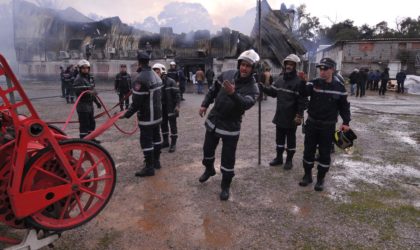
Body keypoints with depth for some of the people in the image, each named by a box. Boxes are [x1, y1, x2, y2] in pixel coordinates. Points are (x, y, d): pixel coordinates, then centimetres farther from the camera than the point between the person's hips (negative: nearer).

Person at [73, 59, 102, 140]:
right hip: (83, 104, -9)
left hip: (90, 104, 9)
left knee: (92, 122, 17)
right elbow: (78, 92, -23)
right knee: (84, 124, -5)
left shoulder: (90, 77, 12)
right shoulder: (78, 79, -14)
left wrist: (96, 101, 21)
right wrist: (88, 92, -31)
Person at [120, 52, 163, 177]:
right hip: (157, 114, 9)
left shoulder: (140, 78, -22)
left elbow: (136, 102, -23)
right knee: (156, 137, 18)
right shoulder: (156, 75, 7)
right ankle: (156, 161, 32)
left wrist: (126, 114, -15)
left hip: (146, 116, -9)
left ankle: (149, 167, 6)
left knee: (146, 141, -1)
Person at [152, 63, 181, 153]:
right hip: (161, 108, 6)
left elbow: (177, 94, -13)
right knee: (163, 125, 14)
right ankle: (165, 141, 28)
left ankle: (173, 144, 9)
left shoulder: (170, 82, -13)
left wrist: (177, 105, -18)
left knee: (173, 125, 1)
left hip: (171, 108, -6)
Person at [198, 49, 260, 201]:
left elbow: (246, 104, -35)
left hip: (231, 127, -4)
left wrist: (233, 93, -51)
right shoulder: (227, 75, -5)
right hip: (213, 120, 4)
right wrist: (205, 104, 5)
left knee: (228, 158, -1)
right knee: (208, 149, 20)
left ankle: (225, 186, 19)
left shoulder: (252, 88, -16)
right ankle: (209, 169, 49)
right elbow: (213, 90, 9)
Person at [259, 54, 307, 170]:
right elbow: (273, 92, 16)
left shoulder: (299, 81, -13)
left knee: (291, 139, 8)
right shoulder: (280, 80, 9)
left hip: (291, 118, -6)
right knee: (279, 138, 16)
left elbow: (302, 100, -16)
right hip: (280, 116, 7)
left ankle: (289, 160, 21)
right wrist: (262, 86, 1)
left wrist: (299, 115, -20)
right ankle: (279, 157, 31)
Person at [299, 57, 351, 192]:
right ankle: (307, 175, 26)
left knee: (325, 153, 6)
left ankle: (320, 179, 20)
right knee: (308, 150, 9)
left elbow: (344, 106, 5)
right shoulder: (313, 83, -3)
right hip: (312, 123, 1)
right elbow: (303, 93, -21)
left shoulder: (339, 87, -3)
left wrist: (346, 122, -2)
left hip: (328, 126, -1)